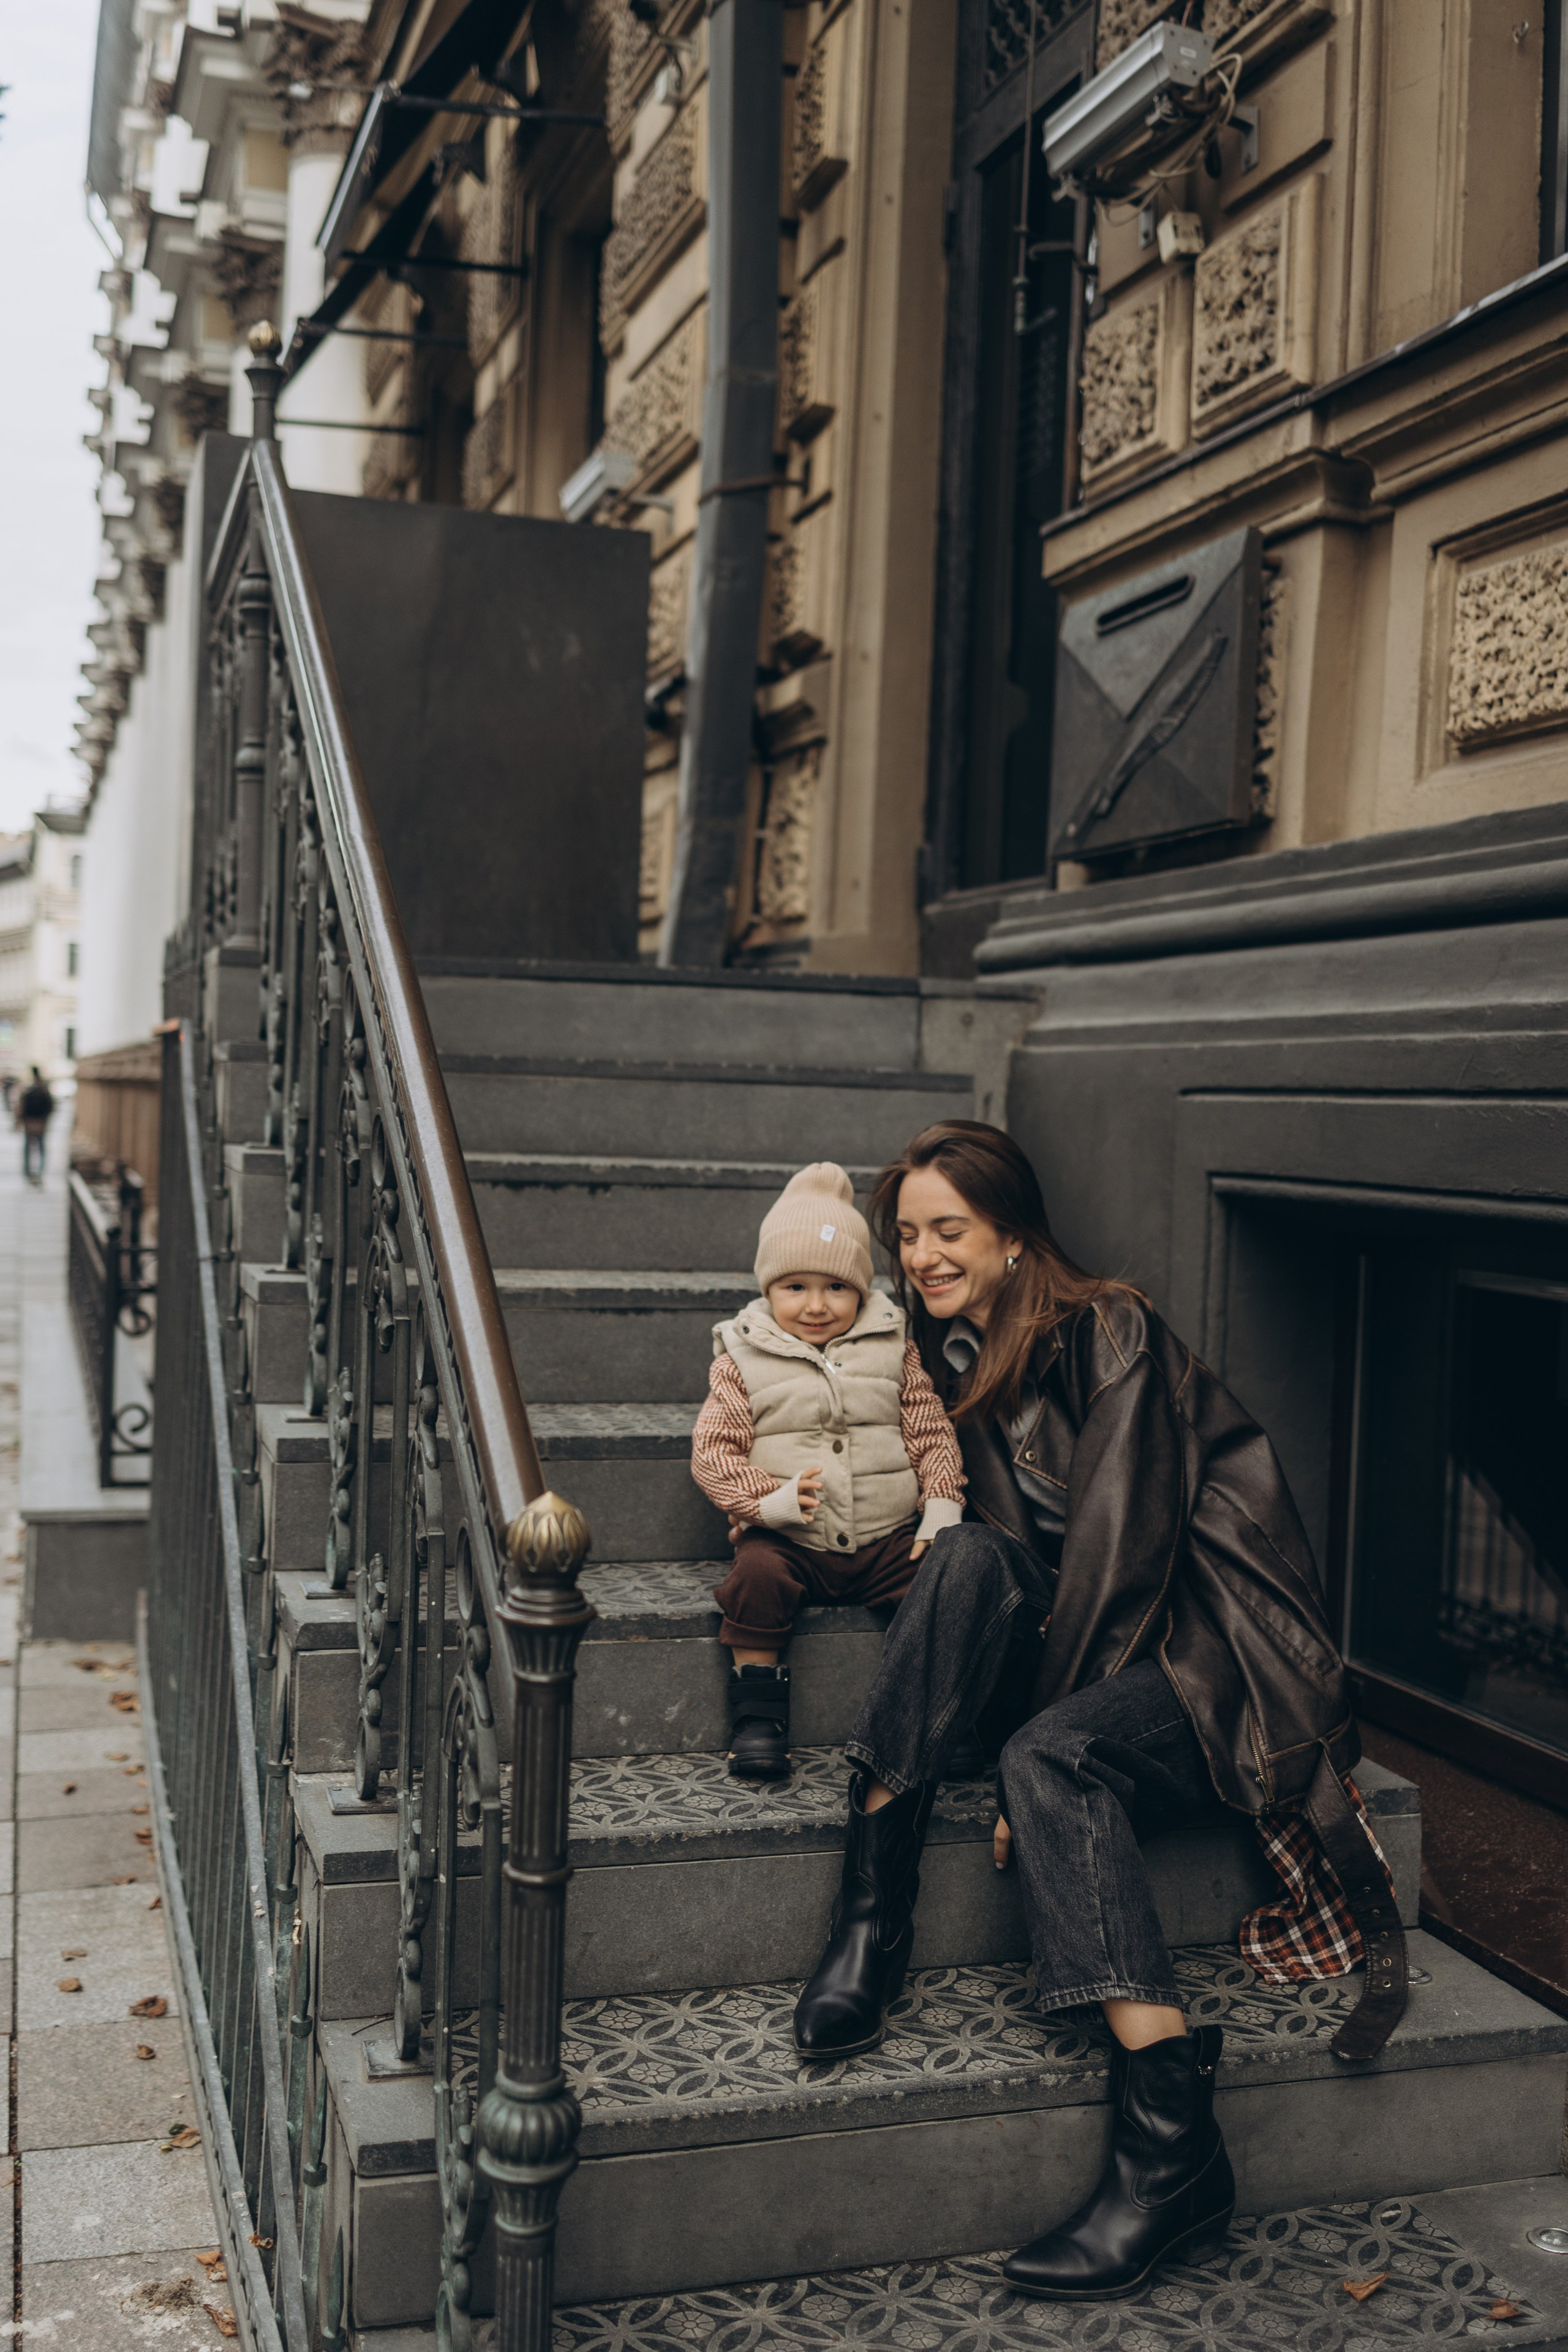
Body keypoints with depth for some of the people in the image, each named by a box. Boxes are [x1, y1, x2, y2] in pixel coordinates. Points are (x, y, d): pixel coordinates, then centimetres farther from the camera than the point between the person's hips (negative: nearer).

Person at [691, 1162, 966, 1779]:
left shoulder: (893, 1351, 9)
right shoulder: (743, 1358, 3)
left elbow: (932, 1436, 10)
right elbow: (713, 1449, -3)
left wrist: (942, 1509, -5)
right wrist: (769, 1499, -19)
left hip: (886, 1537, 2)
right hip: (788, 1540, -1)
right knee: (757, 1574, -31)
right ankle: (757, 1714, -14)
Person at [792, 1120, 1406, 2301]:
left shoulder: (1111, 1336, -12)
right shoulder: (959, 1358, 12)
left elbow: (1119, 1551, -19)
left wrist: (1036, 1726, -19)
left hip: (1214, 1654, -6)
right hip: (1087, 1651, 6)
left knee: (1052, 1756, -33)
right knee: (970, 1556, -22)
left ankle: (1172, 2140, -35)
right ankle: (871, 1916, -27)